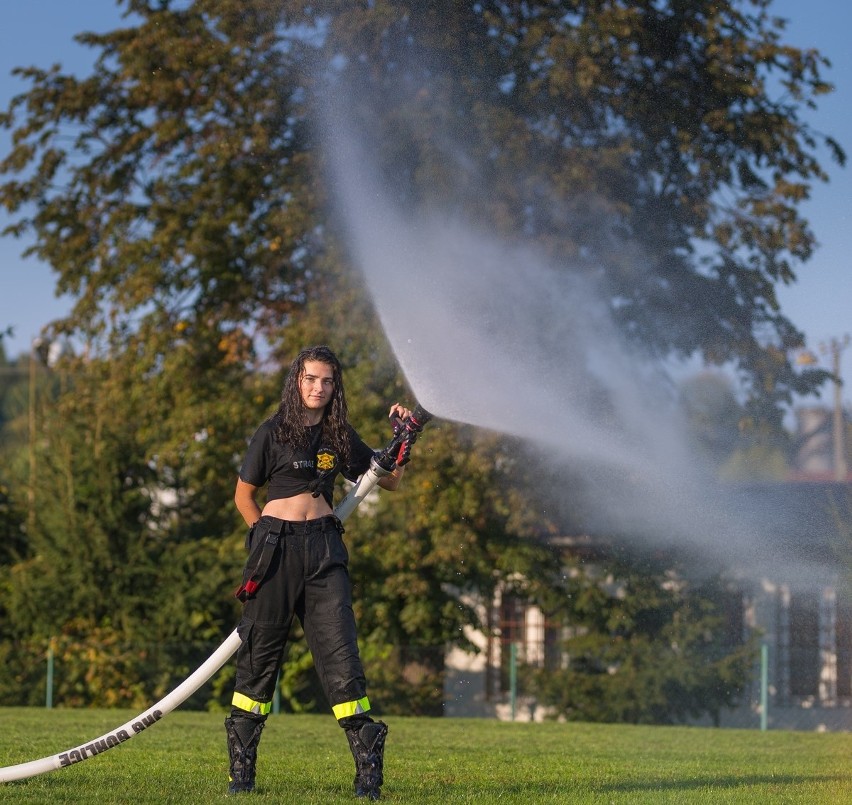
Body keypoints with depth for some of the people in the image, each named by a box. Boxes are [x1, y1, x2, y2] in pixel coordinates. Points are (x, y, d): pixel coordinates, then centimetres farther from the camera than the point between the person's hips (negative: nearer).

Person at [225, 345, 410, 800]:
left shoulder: (339, 438, 12)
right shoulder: (273, 433, 3)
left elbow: (390, 481, 20)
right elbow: (244, 495, 10)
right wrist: (268, 539, 3)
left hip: (324, 548, 2)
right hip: (276, 547, -2)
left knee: (340, 650, -6)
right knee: (260, 652, 0)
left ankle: (368, 769, -7)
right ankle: (241, 770, 7)